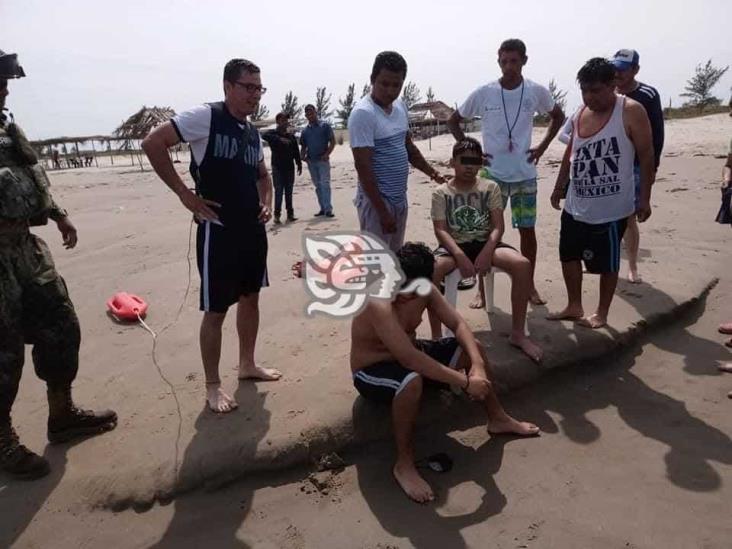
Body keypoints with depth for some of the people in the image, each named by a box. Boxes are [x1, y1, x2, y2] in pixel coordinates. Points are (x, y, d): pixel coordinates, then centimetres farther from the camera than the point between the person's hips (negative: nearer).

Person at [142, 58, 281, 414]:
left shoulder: (253, 133, 12)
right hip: (218, 231, -8)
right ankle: (213, 385, 15)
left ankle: (247, 365, 34)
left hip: (253, 229, 8)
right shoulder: (205, 117, -11)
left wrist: (267, 202, 8)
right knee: (216, 309, 0)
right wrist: (185, 194, -17)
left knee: (250, 297, 16)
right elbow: (152, 142, -16)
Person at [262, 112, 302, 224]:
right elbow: (265, 136, -23)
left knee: (289, 192, 7)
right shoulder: (273, 133, 0)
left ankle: (290, 214, 12)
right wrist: (279, 139, -30)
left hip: (289, 168, 4)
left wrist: (299, 164, 8)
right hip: (277, 168, -4)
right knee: (278, 191, -5)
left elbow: (296, 152, 14)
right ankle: (277, 215, -1)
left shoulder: (291, 136, 13)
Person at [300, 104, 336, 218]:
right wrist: (303, 156, -3)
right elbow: (303, 146, 17)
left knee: (325, 184, -11)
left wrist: (327, 154, -17)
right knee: (317, 186, 9)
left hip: (323, 160, -5)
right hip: (311, 161, 5)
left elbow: (332, 141, -4)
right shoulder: (305, 130, 12)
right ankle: (322, 208, 17)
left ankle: (328, 209, -12)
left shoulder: (324, 125, -1)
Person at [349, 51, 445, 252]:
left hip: (400, 198, 8)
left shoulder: (400, 106, 8)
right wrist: (382, 211, -22)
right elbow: (363, 166, -20)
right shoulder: (363, 113, -17)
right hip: (376, 200, -8)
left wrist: (431, 171, 5)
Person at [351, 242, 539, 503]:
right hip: (371, 372, -8)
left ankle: (497, 418, 21)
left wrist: (477, 364, -25)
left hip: (407, 354, 8)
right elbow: (410, 359, -42)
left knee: (473, 347, 1)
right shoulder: (378, 304, -36)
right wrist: (466, 382, -38)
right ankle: (404, 464, -18)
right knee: (412, 382, -40)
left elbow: (458, 324, -7)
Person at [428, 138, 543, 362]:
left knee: (523, 265, -27)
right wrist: (459, 255, -26)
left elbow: (498, 226, -2)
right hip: (454, 245, -1)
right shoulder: (441, 193, 3)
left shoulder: (490, 187, 7)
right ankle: (436, 337, -20)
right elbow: (441, 230, -8)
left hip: (485, 243, 2)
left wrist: (487, 251, -22)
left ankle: (517, 333, -12)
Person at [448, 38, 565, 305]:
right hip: (493, 175, -1)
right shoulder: (483, 93, -5)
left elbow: (558, 116, 16)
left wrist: (542, 147, 4)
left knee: (527, 230, 7)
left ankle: (529, 285, 22)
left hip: (525, 175, 1)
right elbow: (453, 121, 6)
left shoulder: (537, 92, -1)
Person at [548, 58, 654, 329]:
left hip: (611, 208, -6)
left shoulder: (631, 112, -11)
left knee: (606, 262, 6)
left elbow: (646, 156, -10)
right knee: (569, 254, 13)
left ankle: (601, 313, 22)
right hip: (576, 205, 7)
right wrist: (559, 187, 19)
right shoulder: (581, 114, 7)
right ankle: (574, 307, 29)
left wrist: (645, 198, -11)